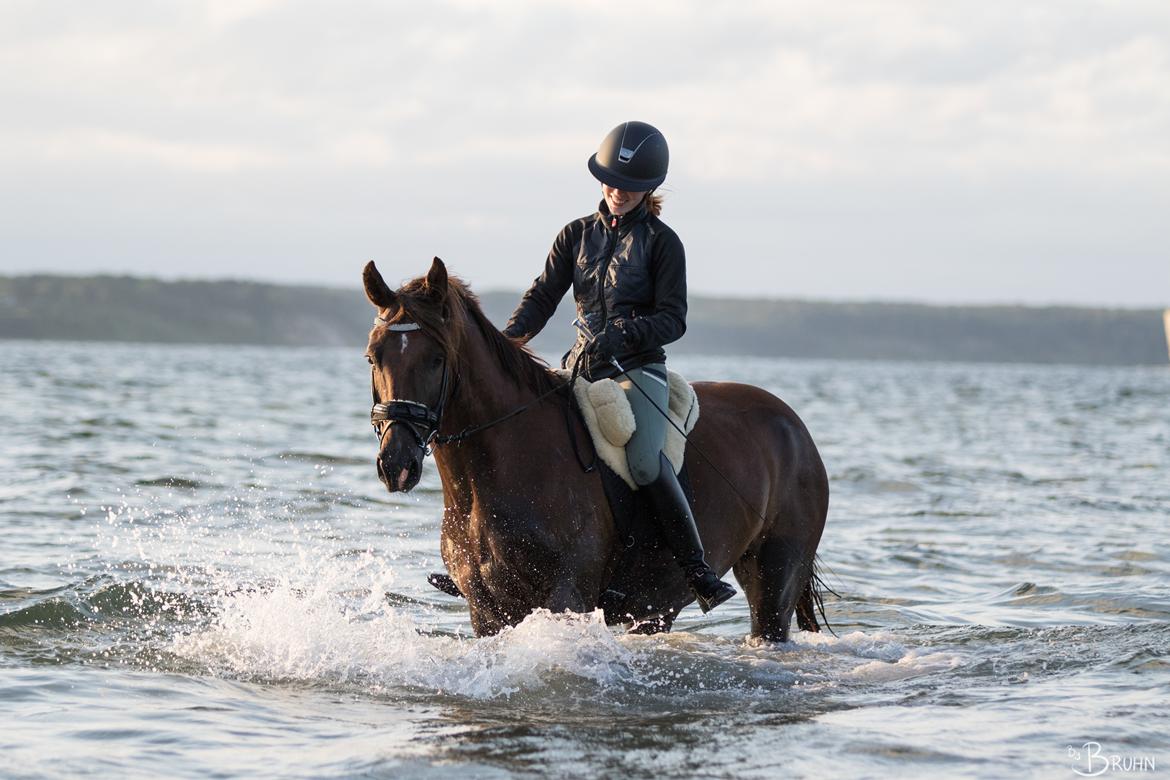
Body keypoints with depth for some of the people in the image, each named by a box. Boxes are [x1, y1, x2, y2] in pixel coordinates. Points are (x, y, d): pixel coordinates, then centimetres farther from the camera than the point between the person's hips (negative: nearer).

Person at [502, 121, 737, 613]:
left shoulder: (661, 242, 0)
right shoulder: (577, 235, 12)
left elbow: (672, 320, -5)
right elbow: (543, 296, 6)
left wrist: (623, 334, -24)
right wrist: (512, 337, -14)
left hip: (639, 368, -5)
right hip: (581, 367, 5)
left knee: (644, 461, -29)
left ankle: (697, 571, -24)